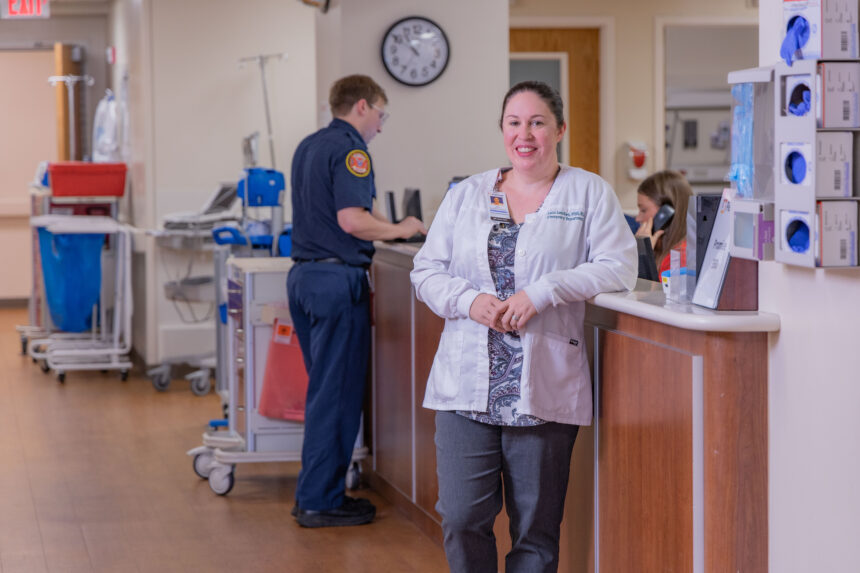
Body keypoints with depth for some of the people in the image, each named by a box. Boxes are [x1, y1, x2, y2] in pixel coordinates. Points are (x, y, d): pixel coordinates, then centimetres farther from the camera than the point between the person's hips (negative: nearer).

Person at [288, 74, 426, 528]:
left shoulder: (309, 146, 18)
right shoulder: (350, 149, -12)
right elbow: (351, 220, -21)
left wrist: (384, 224, 26)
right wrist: (399, 230, -6)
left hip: (304, 273, 10)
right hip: (337, 278, -10)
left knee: (324, 386, 15)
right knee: (336, 392, -4)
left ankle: (317, 491, 18)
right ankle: (319, 502, -2)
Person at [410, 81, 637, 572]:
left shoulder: (589, 192, 5)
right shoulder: (467, 195, 14)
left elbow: (618, 267, -6)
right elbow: (427, 270, 12)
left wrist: (541, 293, -15)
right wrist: (469, 300, -9)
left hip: (544, 392, -2)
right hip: (468, 386, 2)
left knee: (536, 530, 3)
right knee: (463, 519, -3)